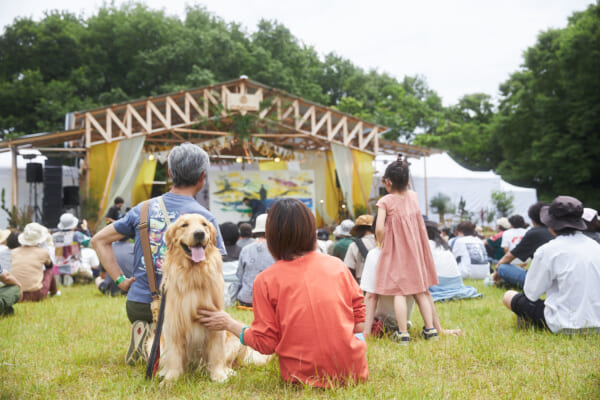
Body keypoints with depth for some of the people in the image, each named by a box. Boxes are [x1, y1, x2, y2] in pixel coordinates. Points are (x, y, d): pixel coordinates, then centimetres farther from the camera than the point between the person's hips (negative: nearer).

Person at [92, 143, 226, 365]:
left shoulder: (143, 209, 5)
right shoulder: (205, 218, -8)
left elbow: (99, 240, 11)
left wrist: (120, 280, 9)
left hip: (137, 304, 5)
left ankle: (144, 335, 3)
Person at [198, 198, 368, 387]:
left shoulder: (266, 280, -4)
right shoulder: (337, 265, 3)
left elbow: (266, 343, -1)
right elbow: (360, 323, 6)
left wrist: (229, 324, 12)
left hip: (303, 376, -1)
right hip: (352, 371, 1)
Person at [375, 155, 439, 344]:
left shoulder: (385, 201, -10)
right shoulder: (413, 197, 4)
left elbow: (379, 229, -17)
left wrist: (381, 244, -3)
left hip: (395, 252, -5)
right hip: (415, 251, 5)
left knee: (399, 292, -4)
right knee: (420, 291, 11)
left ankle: (403, 333, -7)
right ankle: (430, 329, 11)